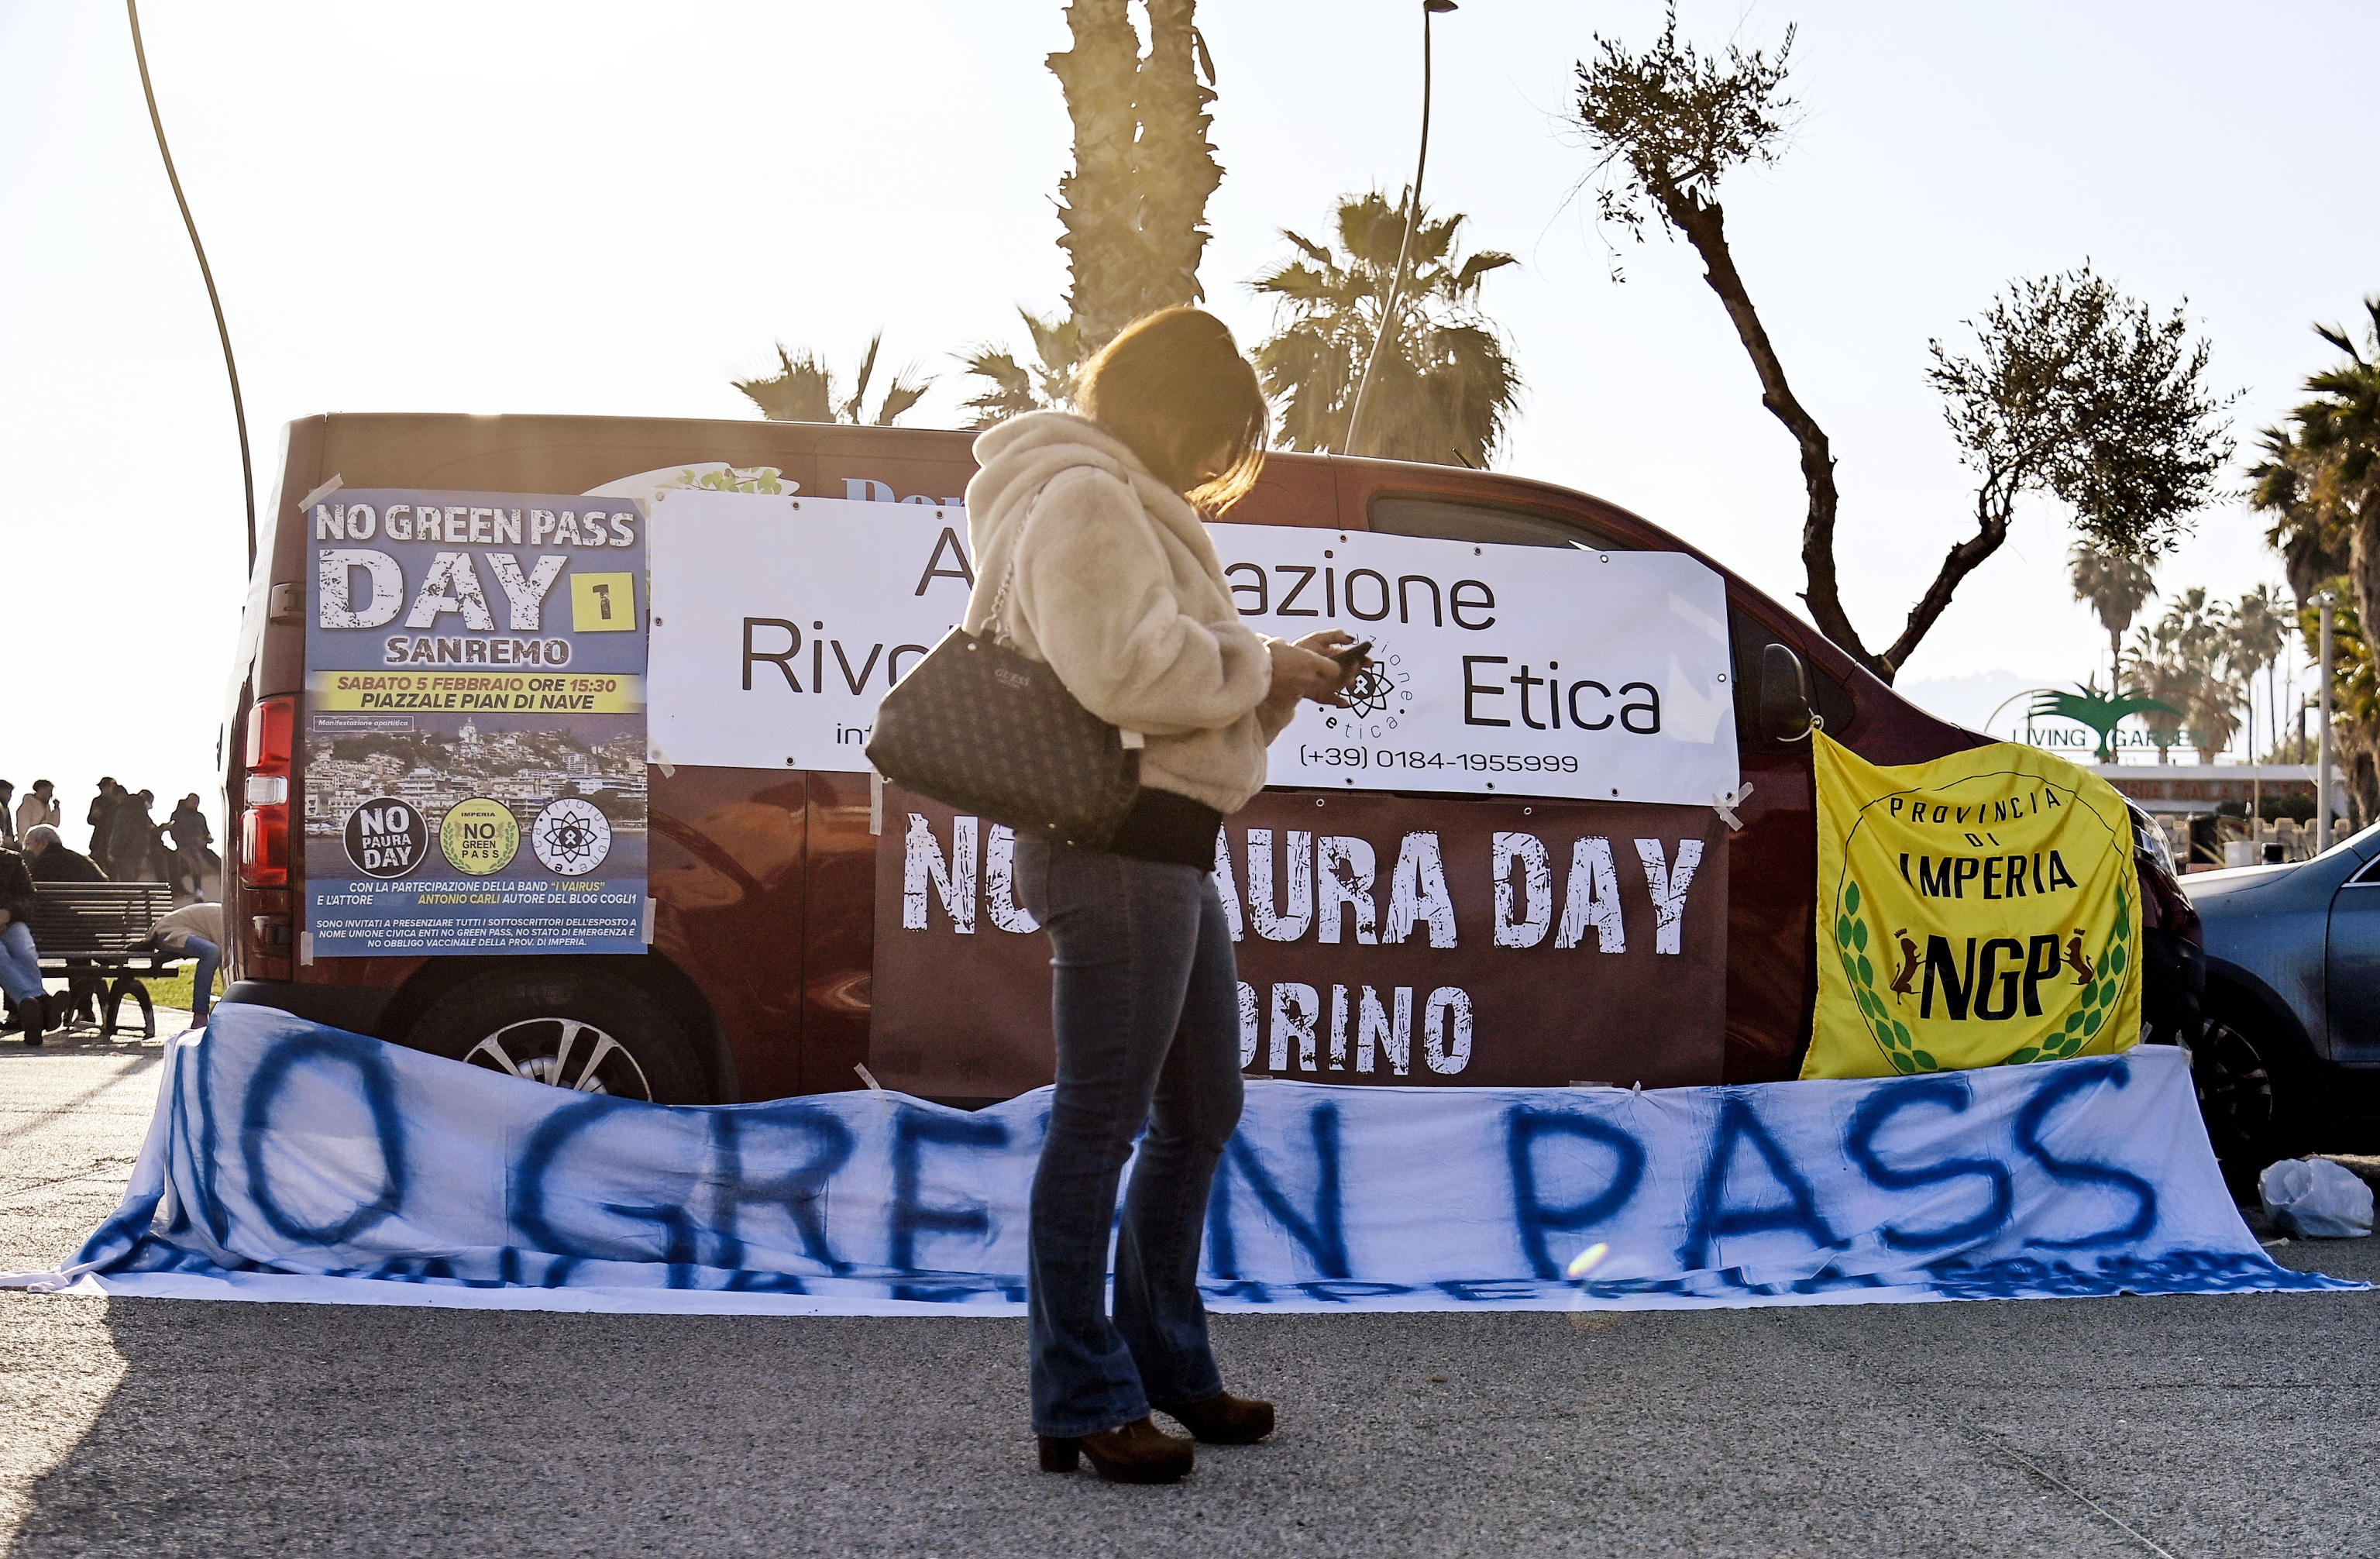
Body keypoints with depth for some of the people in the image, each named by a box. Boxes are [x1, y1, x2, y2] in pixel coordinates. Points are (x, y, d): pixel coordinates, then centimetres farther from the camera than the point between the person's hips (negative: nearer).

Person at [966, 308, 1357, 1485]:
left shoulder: (1131, 507, 24)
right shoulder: (1083, 496, -10)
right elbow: (1129, 670, -24)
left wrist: (1278, 677, 9)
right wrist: (1260, 666, -10)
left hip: (1165, 849, 11)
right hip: (1117, 846, -11)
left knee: (1200, 1113, 17)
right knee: (1101, 1122, -5)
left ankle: (1165, 1364, 29)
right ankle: (1082, 1405, 2)